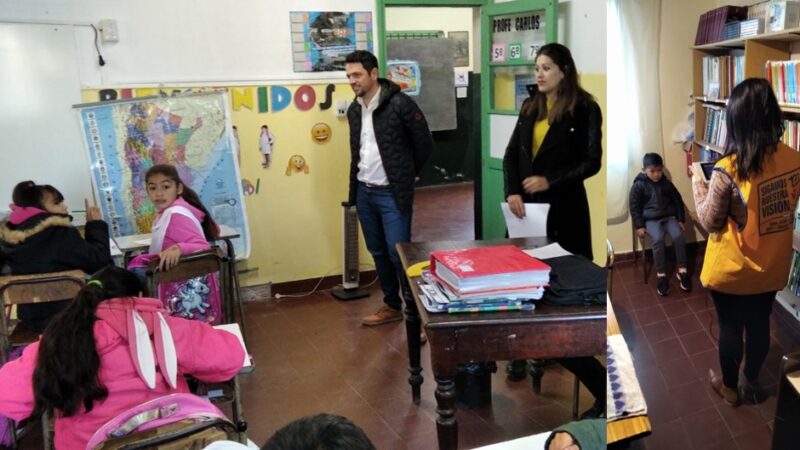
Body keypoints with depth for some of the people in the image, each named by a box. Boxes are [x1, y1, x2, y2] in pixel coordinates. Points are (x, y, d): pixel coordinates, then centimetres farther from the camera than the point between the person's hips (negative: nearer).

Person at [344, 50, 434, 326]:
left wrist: (406, 175, 2)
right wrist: (356, 185, 14)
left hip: (392, 194, -7)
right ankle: (392, 306, 29)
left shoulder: (400, 104, -13)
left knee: (399, 253, -6)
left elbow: (425, 144, -7)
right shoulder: (354, 110, 8)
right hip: (364, 192, 7)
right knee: (378, 252, 14)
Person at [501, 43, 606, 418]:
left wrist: (550, 181, -18)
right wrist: (511, 191, -9)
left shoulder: (585, 109, -4)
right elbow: (512, 153, 7)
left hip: (563, 207, -5)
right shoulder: (530, 106, 11)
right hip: (527, 205, 5)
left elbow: (592, 162, -8)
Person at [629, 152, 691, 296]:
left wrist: (680, 220, 10)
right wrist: (639, 226, -9)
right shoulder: (638, 186, -3)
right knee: (658, 239, -31)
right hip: (650, 220, -3)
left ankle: (682, 271, -12)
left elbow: (678, 201, 16)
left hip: (668, 217, 3)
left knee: (678, 236, -25)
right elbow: (634, 207, -2)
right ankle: (661, 275, -22)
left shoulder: (667, 184, 8)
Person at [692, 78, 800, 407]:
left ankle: (729, 387, 36)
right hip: (771, 268, 5)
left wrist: (698, 184, -1)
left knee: (730, 329, 16)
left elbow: (710, 222, -15)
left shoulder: (728, 171, -27)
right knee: (759, 324, 23)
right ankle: (751, 383, 43)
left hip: (731, 271, -5)